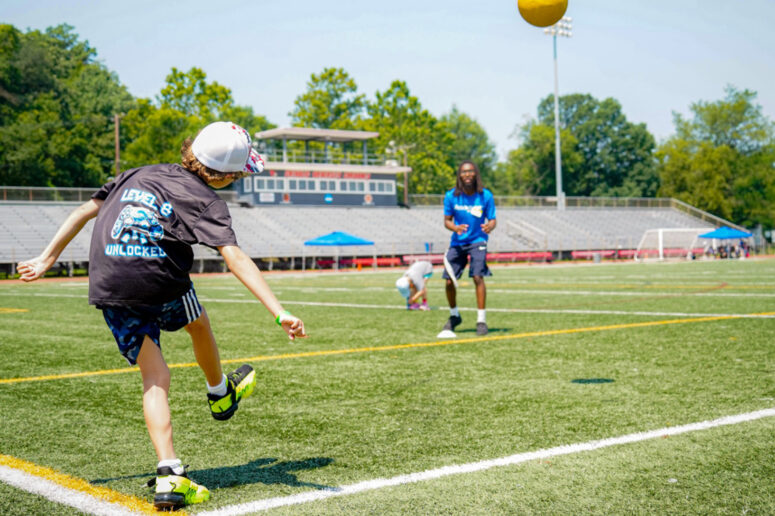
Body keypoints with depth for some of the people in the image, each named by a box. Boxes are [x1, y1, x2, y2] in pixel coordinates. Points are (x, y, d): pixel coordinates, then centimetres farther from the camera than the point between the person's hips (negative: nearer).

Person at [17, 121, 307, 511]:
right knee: (199, 326, 29)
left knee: (155, 379, 9)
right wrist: (280, 313, -22)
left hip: (109, 290, 4)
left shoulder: (140, 174, 17)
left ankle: (169, 476, -4)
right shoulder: (206, 201, -2)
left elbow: (84, 211, 21)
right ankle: (220, 396, 53)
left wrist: (46, 259, 30)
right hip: (160, 284, -4)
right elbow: (234, 257, -16)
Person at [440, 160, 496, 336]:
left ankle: (481, 320, -11)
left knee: (478, 277, -20)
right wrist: (455, 228, -21)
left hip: (477, 241, -2)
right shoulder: (451, 196, -6)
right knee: (449, 281, 0)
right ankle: (454, 316, 27)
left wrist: (489, 226, -28)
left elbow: (492, 220, -4)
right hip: (457, 242, 2)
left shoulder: (485, 195, -9)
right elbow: (447, 220, 1)